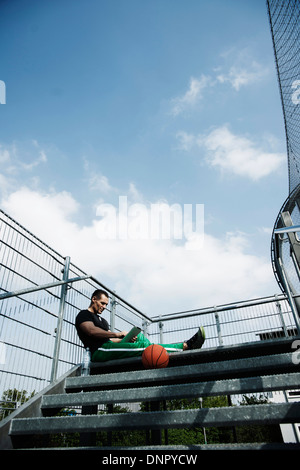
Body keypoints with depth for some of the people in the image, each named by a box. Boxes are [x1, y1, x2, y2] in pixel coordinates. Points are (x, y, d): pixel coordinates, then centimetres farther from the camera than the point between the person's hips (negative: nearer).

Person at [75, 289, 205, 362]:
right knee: (143, 346, -20)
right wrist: (117, 334, -18)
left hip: (108, 347, 8)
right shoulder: (84, 315, 4)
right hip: (99, 352, -8)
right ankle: (185, 346, -19)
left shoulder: (102, 320, 30)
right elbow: (91, 331, -17)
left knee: (140, 336, -6)